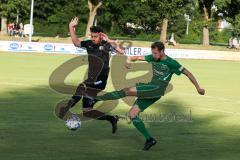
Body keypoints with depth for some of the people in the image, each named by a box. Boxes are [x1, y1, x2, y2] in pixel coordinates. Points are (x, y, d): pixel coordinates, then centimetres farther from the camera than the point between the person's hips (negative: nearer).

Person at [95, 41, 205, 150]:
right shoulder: (152, 58, 13)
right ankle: (149, 139, 3)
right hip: (150, 90, 8)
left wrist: (198, 88, 3)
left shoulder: (171, 63, -4)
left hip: (157, 89, -8)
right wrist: (129, 61, -8)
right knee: (132, 114, 0)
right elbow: (136, 58, 16)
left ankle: (98, 97, -16)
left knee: (127, 91, -19)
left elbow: (187, 73, 2)